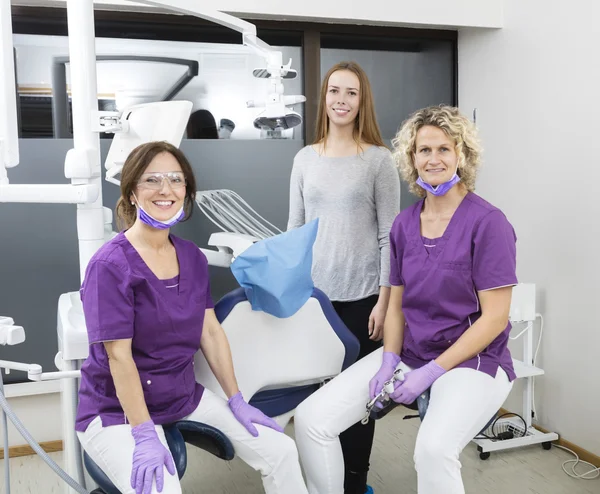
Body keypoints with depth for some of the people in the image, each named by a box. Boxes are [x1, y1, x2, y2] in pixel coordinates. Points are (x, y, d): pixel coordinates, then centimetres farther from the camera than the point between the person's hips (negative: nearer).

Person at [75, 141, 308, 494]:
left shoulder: (193, 258, 2)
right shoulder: (110, 265, -17)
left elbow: (211, 331, 5)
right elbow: (119, 356, -21)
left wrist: (237, 401, 5)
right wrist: (144, 435, -24)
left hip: (185, 396, 6)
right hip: (117, 411, -6)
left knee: (281, 450, 0)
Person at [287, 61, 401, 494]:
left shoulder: (379, 160, -2)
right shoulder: (305, 158, 7)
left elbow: (388, 234, -4)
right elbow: (295, 228, 11)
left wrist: (383, 300, -8)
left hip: (361, 295, -2)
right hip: (313, 292, 3)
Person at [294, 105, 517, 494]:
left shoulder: (487, 222, -12)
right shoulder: (404, 224, 6)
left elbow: (494, 318, -13)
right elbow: (397, 304, 11)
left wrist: (430, 373, -17)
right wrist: (389, 363, -5)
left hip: (473, 359, -5)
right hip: (408, 353, 6)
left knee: (434, 448, -36)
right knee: (312, 418, -10)